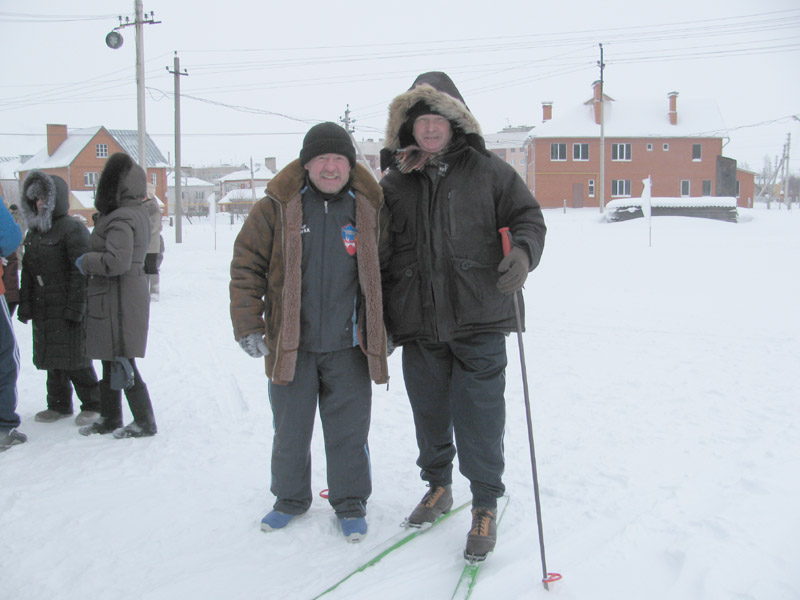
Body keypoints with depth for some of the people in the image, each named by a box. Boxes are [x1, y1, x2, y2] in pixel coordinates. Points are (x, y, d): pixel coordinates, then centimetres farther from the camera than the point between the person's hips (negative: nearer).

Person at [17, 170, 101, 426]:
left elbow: (80, 272, -15)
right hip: (42, 309, 8)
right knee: (51, 358, 12)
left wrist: (75, 307, -19)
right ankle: (59, 405, 24)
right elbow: (27, 271, 16)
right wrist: (25, 304, 8)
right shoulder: (34, 232, 15)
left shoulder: (72, 228, -10)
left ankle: (92, 404, 10)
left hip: (67, 308, -7)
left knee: (75, 358, -3)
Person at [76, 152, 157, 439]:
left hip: (118, 301, -10)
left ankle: (145, 422, 10)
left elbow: (117, 261, -29)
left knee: (121, 362, -1)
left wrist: (85, 262, -14)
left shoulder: (121, 218, -20)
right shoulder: (137, 212, 11)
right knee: (111, 362, 18)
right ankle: (109, 418, 30)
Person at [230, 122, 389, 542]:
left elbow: (388, 271, 11)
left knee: (349, 432, 7)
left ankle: (350, 503, 26)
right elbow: (246, 266, 0)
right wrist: (248, 325, -6)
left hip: (349, 348, 0)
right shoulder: (276, 207, -3)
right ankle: (290, 498, 34)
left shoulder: (370, 209, 2)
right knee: (289, 431, 13)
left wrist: (387, 331, 10)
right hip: (290, 347, 0)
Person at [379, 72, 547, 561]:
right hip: (418, 322, 3)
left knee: (479, 415, -1)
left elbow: (528, 216, 5)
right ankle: (438, 485, 39)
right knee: (429, 411, 16)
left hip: (478, 319, -3)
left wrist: (523, 252, -18)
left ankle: (486, 504, 18)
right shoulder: (394, 183, 9)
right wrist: (380, 320, 10)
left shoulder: (488, 170, 2)